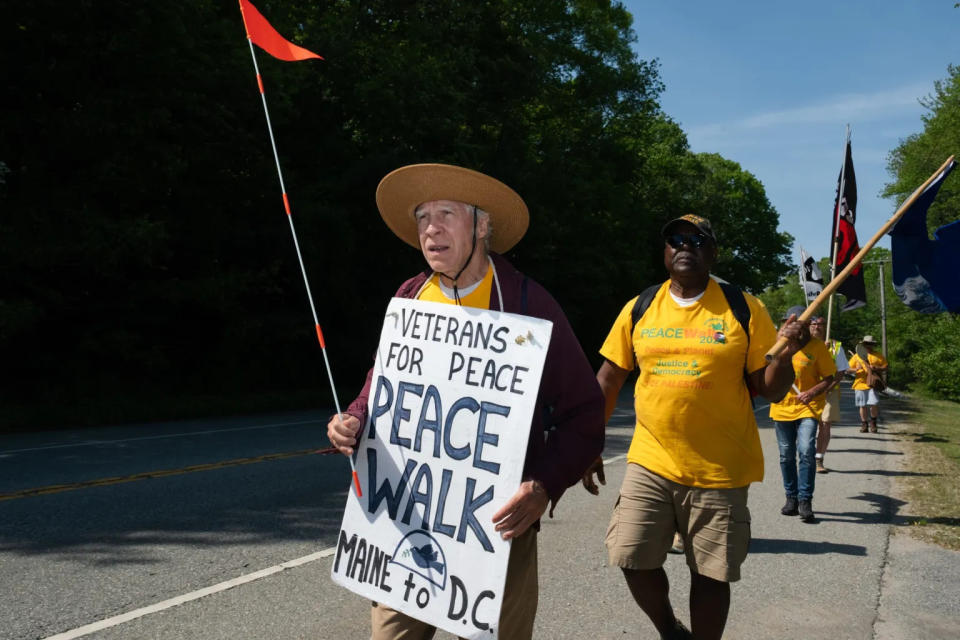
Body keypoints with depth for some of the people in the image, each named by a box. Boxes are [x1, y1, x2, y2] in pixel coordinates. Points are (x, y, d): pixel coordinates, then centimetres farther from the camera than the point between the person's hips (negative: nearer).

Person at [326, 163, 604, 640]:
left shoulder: (527, 302, -9)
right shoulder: (410, 297, 4)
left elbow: (582, 412, -8)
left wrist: (545, 485, -23)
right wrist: (353, 422, -5)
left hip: (495, 520, -3)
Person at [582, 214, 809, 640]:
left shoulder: (743, 309, -2)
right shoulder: (638, 309, 4)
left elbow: (769, 389, 0)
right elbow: (608, 380, 9)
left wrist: (787, 352, -20)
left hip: (720, 469, -2)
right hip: (650, 462, 2)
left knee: (710, 574, 6)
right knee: (633, 559, -1)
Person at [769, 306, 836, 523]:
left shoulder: (816, 346, -6)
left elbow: (829, 377, -4)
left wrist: (812, 393, -19)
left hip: (807, 407, -3)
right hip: (782, 407, 3)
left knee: (806, 451, -18)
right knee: (786, 455, 10)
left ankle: (805, 500, -9)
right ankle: (791, 497, 24)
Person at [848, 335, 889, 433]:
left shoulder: (878, 356, 11)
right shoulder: (857, 356, 12)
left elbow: (885, 368, 7)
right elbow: (849, 368, 10)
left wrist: (876, 368, -11)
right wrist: (855, 369, -11)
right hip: (860, 384, 1)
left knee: (874, 404, -13)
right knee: (862, 406, 4)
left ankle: (873, 423, 8)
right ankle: (864, 425, 16)